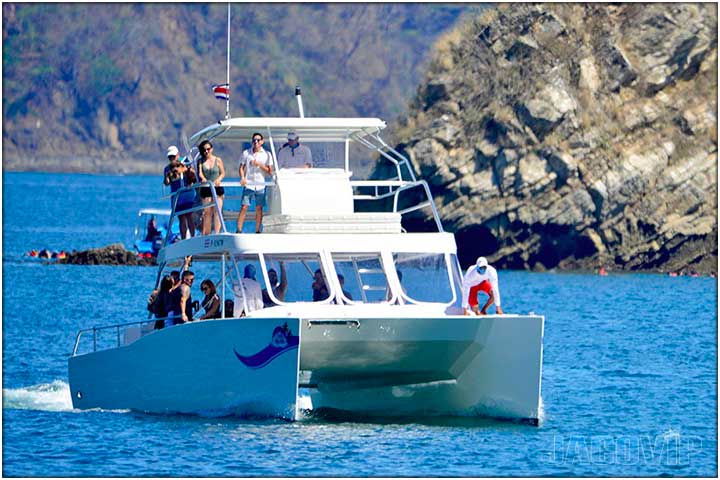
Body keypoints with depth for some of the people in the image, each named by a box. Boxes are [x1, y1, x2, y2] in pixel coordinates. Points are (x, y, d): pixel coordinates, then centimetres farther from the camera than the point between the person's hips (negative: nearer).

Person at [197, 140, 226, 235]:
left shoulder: (218, 160, 5)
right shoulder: (201, 161, 7)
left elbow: (223, 173, 6)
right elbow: (200, 172, -5)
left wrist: (218, 180, -15)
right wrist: (203, 178, -27)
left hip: (217, 188, -1)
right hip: (206, 188, 1)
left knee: (217, 211, -6)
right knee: (207, 212, 1)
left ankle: (217, 233, -7)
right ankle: (206, 234, 3)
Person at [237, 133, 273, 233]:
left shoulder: (266, 154, 5)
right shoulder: (246, 153, 6)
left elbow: (270, 172, 4)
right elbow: (241, 167, 9)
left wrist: (259, 165, -11)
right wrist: (242, 177, -10)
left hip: (260, 185, 1)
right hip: (248, 184, -1)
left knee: (259, 208, 2)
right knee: (244, 207, -7)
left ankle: (257, 231, 8)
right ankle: (239, 230, -8)